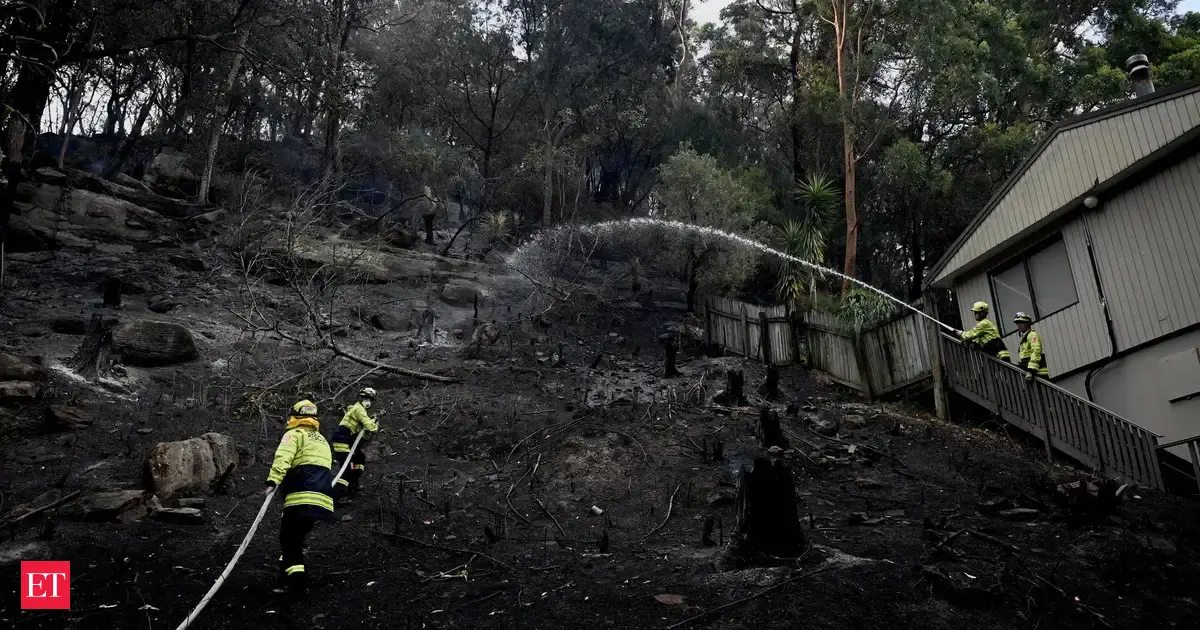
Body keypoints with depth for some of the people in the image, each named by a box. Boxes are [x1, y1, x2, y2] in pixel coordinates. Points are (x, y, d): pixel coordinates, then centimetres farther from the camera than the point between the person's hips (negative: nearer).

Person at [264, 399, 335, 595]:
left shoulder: (295, 434, 7)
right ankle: (288, 578, 20)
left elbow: (283, 457, -13)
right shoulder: (322, 441, 30)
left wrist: (273, 481, -25)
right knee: (297, 538, 20)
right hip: (323, 500, 7)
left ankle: (297, 581, -8)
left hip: (301, 497, -7)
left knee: (289, 540, 2)